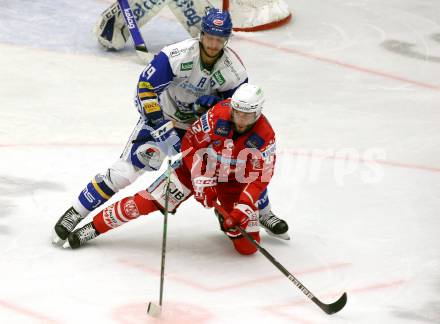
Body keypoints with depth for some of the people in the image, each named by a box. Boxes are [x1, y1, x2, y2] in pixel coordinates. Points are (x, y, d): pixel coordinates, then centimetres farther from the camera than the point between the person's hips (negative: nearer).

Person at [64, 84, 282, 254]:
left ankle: (226, 220, 26)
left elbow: (259, 178, -21)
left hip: (235, 182, 1)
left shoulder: (264, 137, -24)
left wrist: (242, 209, -30)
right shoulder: (218, 116, -27)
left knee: (248, 246, -8)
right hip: (197, 167, -1)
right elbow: (190, 143, -17)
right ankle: (93, 227, 0)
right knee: (148, 200, -14)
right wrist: (202, 181, -23)